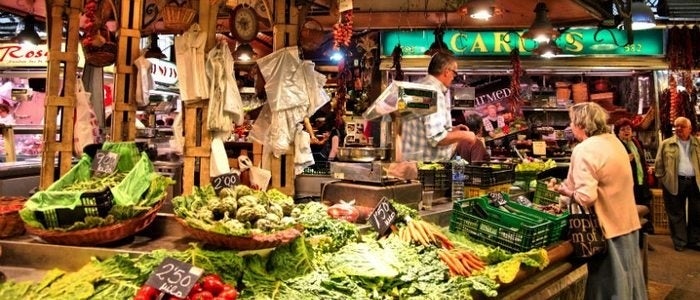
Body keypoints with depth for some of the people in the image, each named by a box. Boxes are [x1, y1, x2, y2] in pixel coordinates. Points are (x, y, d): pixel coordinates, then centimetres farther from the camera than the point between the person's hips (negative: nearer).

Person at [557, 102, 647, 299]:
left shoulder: (584, 150, -21)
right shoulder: (614, 141, 7)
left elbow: (586, 197, -28)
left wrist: (565, 191, -10)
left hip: (608, 227, -8)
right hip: (628, 223, 8)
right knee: (626, 278, 20)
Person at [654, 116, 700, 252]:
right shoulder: (666, 144, 4)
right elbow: (659, 164, 4)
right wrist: (662, 180, -1)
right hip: (675, 183, -2)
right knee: (676, 214, 4)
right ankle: (680, 242, 14)